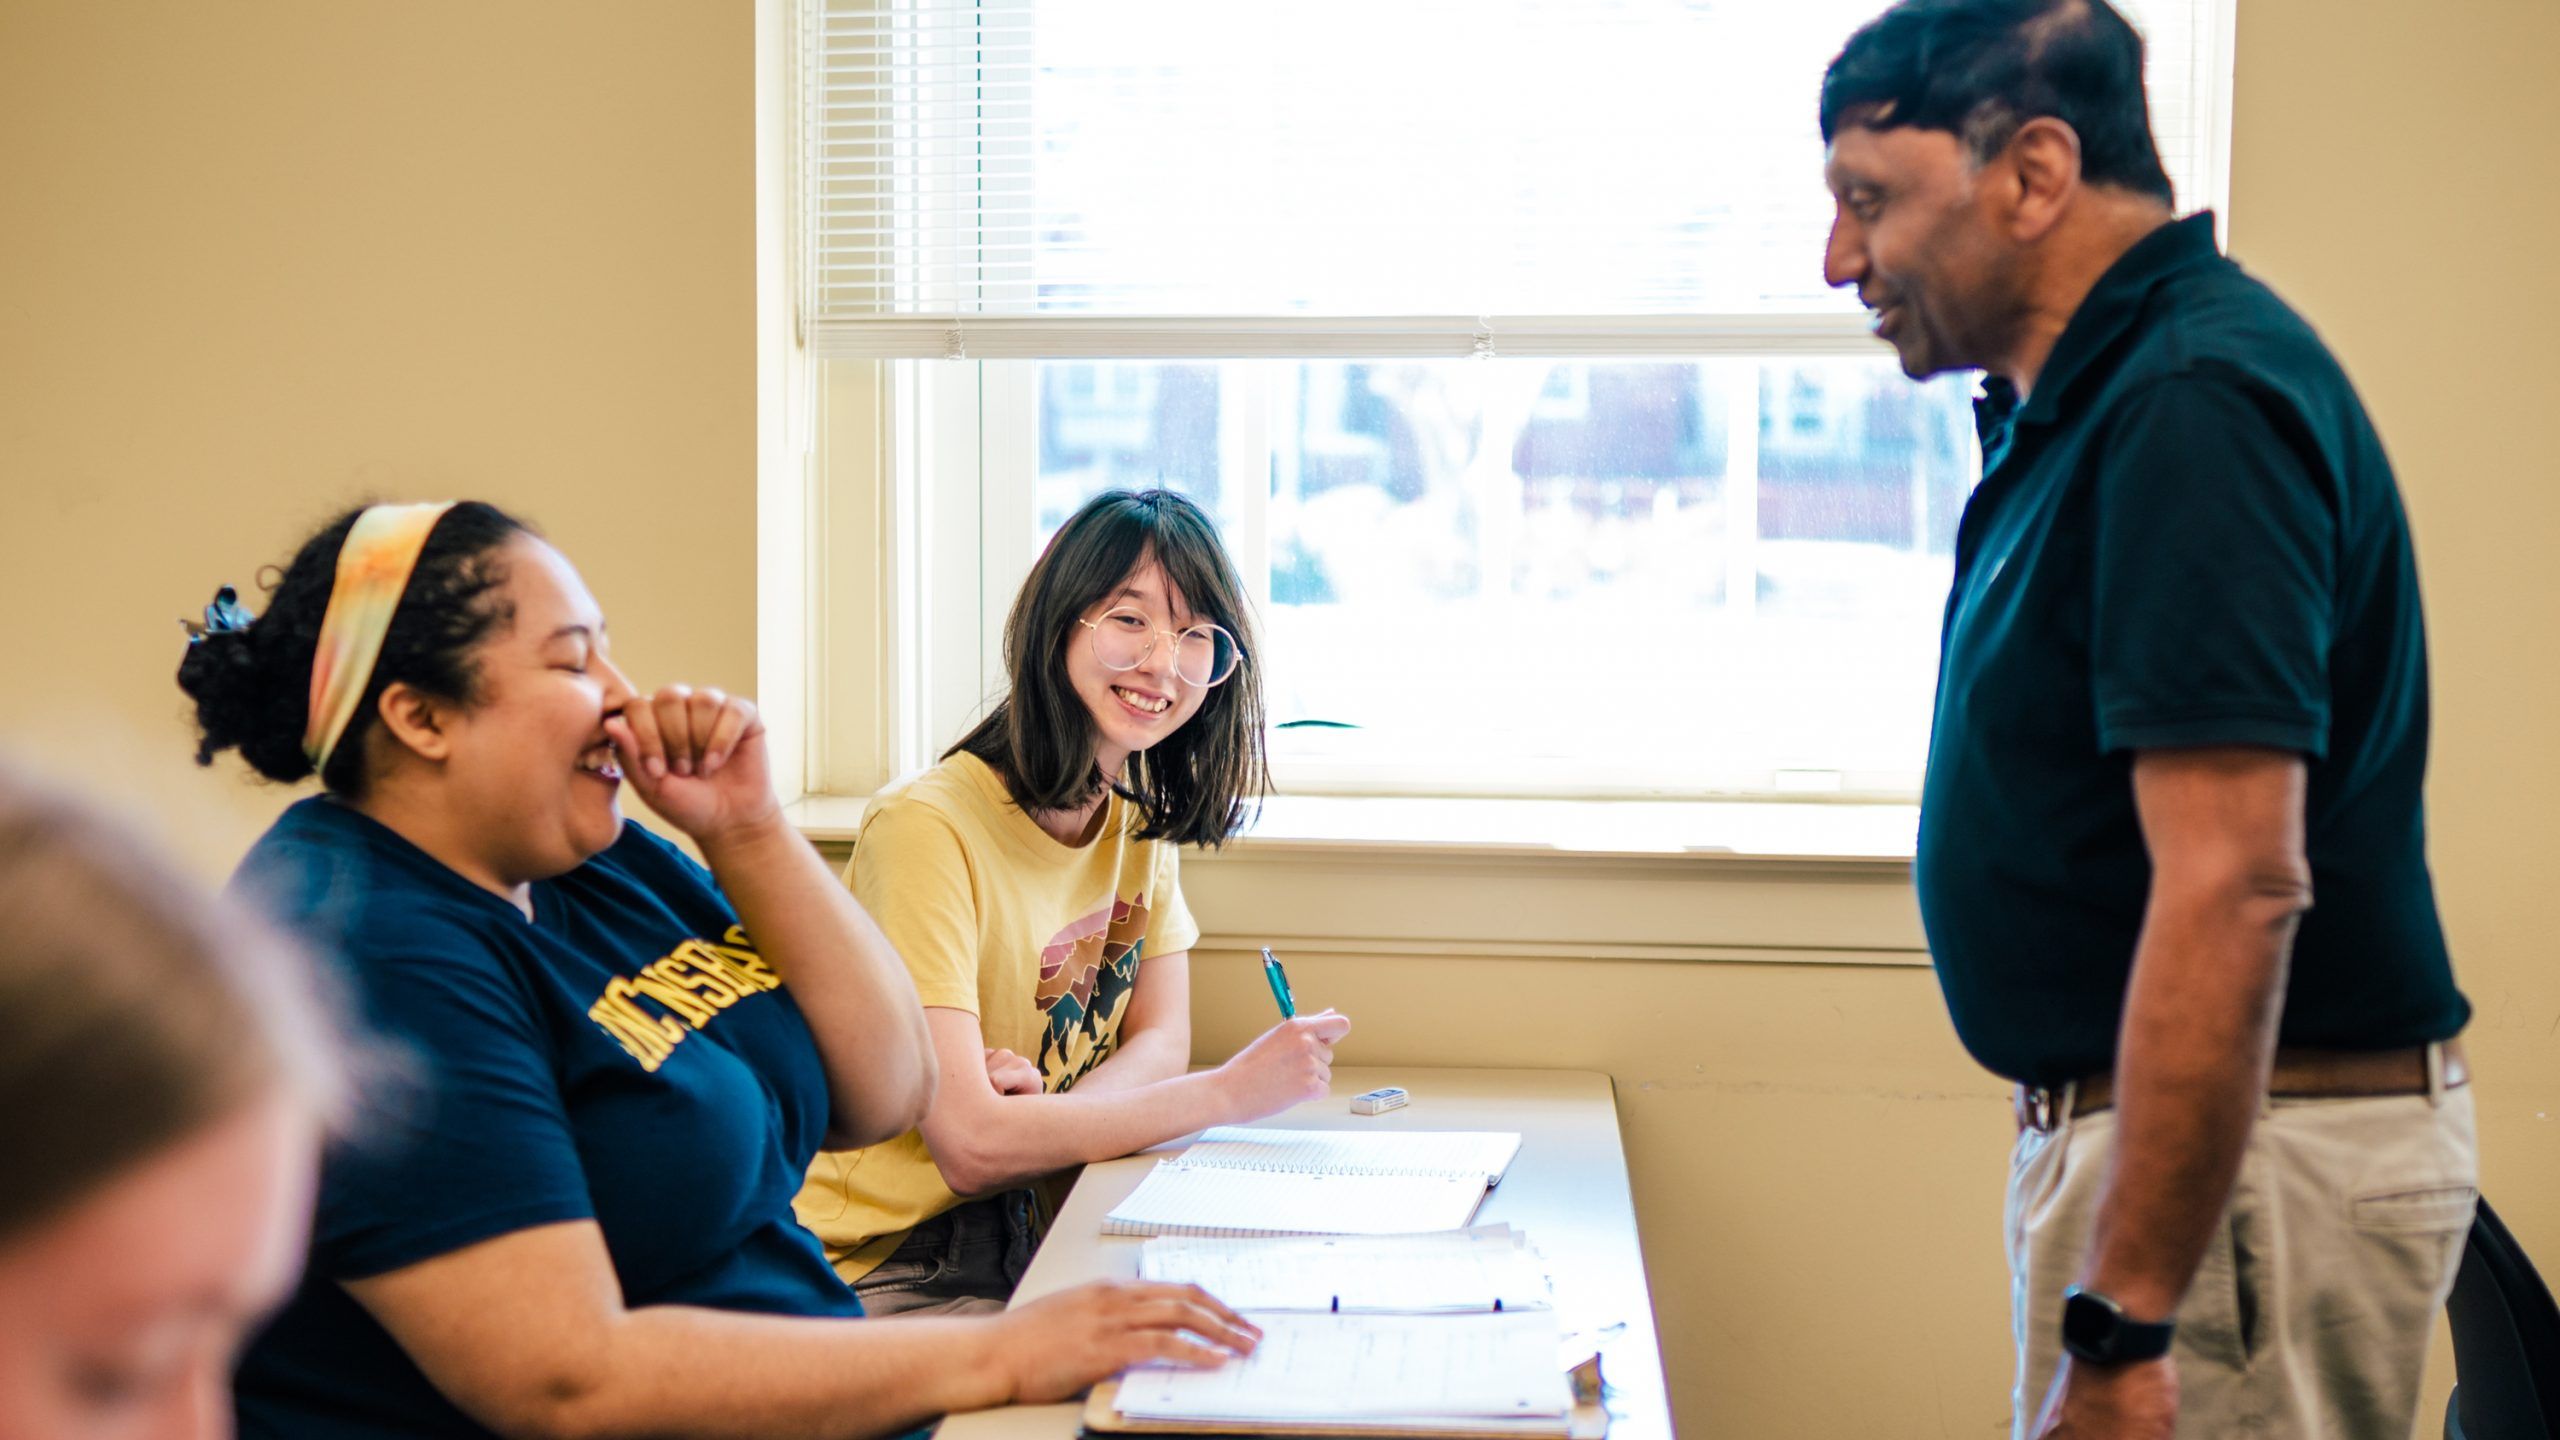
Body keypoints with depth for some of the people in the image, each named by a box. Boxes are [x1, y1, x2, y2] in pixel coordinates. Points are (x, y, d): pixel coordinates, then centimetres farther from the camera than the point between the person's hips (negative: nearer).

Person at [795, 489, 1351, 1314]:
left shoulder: (1143, 813, 7)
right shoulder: (926, 829, -19)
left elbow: (1160, 1040, 7)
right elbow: (971, 1145, -23)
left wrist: (1047, 1112, -16)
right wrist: (1233, 1091, -21)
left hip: (1028, 1241, 7)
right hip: (882, 1271, -7)